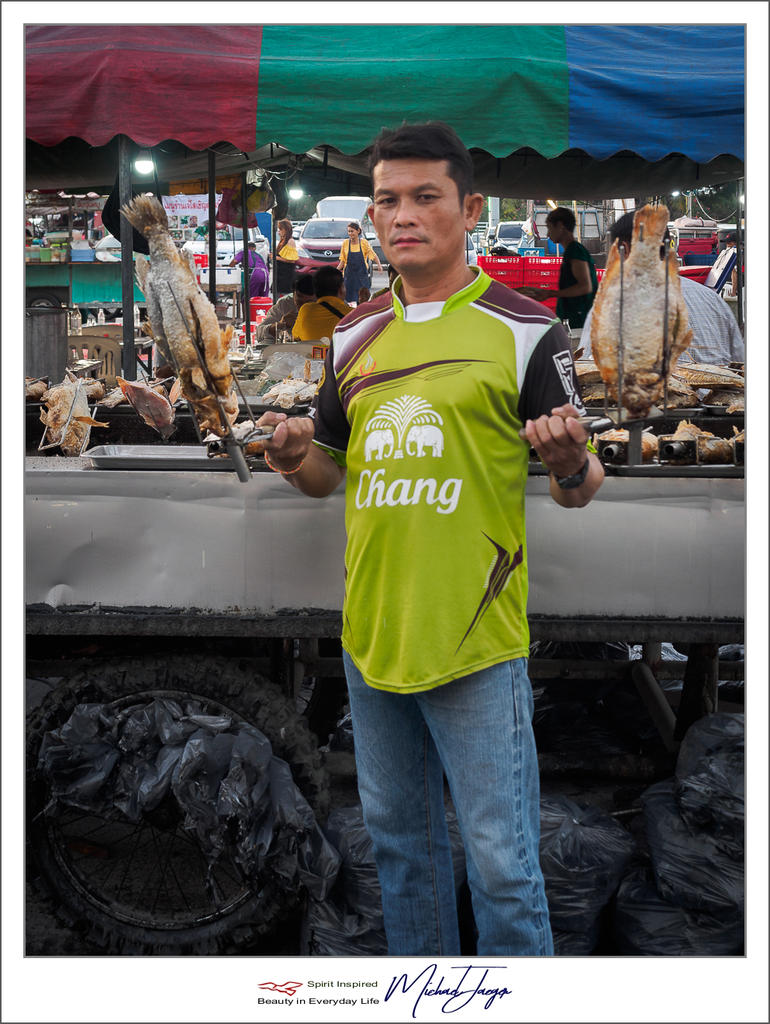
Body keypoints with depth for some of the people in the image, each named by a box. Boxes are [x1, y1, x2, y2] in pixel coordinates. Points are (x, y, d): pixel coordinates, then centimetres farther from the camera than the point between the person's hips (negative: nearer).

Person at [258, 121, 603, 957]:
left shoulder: (526, 331, -6)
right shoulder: (353, 336, 10)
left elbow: (580, 487, -4)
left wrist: (570, 466, -27)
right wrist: (295, 457, -5)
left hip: (476, 641, -6)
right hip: (370, 636, 6)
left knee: (501, 863, 0)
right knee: (397, 839, 19)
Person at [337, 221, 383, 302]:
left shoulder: (364, 242, -2)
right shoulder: (345, 243, 2)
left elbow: (373, 255, 1)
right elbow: (342, 260, 6)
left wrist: (379, 264, -17)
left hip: (362, 275, -1)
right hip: (349, 275, 1)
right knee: (350, 298, -2)